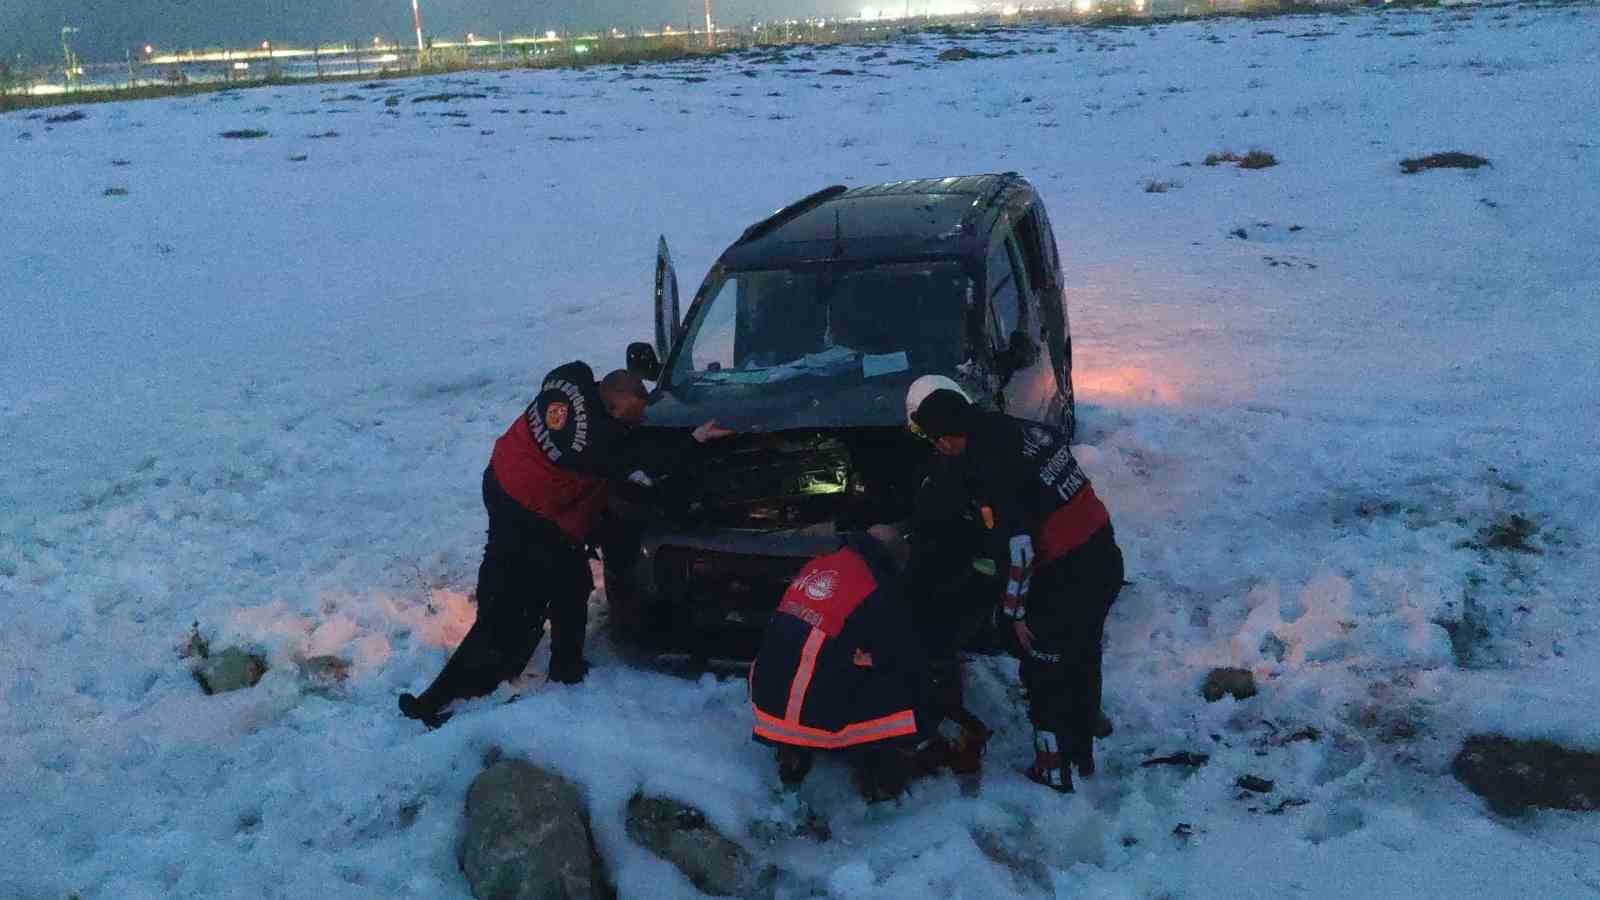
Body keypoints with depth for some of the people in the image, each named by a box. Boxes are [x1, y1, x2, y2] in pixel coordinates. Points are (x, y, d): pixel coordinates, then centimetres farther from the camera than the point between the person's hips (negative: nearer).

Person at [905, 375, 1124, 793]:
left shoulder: (981, 470, -21)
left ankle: (1053, 771, 29)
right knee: (1083, 664, 25)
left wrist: (1016, 611, -10)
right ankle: (1083, 752, 42)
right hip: (1105, 557, 8)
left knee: (1047, 678, 14)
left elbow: (1017, 546, -22)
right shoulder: (1028, 429, 2)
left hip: (1064, 582, -8)